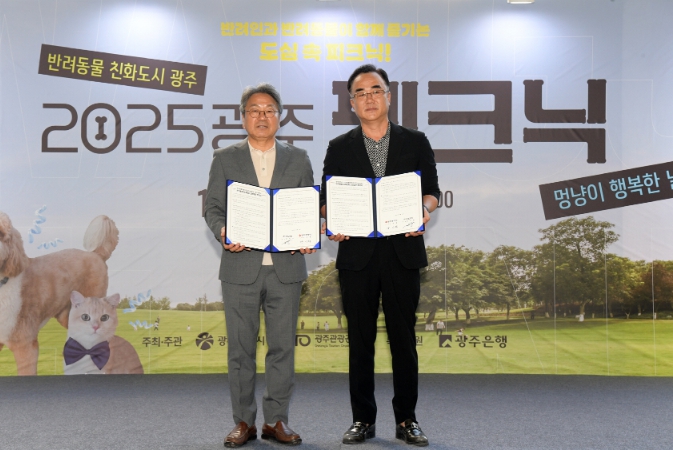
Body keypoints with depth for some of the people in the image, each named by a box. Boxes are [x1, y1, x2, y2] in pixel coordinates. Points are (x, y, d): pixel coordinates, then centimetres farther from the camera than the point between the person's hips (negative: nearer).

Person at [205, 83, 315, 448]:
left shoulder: (298, 159, 11)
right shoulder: (225, 159, 8)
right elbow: (213, 208, 4)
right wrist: (223, 232, -17)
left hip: (286, 267, 1)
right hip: (241, 267, -1)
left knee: (282, 346, 4)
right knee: (241, 348, 4)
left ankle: (276, 420, 16)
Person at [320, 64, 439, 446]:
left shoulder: (415, 142, 9)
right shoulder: (340, 148, 10)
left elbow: (431, 190, 6)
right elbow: (327, 198, 7)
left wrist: (424, 208, -16)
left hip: (403, 251, 0)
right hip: (357, 254, 1)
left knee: (404, 337, 4)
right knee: (360, 339, 6)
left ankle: (407, 419, 15)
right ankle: (363, 419, 17)